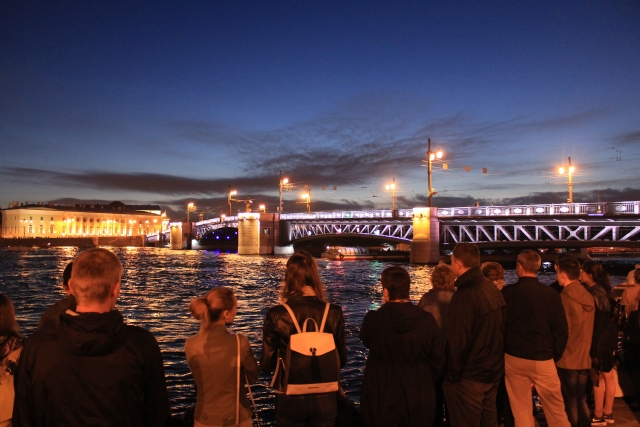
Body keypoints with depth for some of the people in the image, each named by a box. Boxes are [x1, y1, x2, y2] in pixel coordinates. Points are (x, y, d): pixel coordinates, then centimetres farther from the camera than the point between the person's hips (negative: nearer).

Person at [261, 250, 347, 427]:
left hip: (290, 399, -1)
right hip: (325, 398, 1)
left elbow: (266, 365, -8)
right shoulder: (334, 313, -11)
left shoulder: (276, 315, -17)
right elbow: (341, 360, 1)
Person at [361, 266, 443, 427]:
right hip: (419, 400, 1)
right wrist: (426, 383, 12)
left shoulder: (373, 319, -18)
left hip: (381, 400, -1)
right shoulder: (427, 320, -14)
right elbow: (437, 358, -5)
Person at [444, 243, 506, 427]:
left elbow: (457, 340, -24)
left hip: (469, 376, -8)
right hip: (493, 371, 8)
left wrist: (453, 374, -13)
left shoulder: (464, 295, -24)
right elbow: (499, 330, 10)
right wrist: (493, 361, 18)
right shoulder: (493, 289, 2)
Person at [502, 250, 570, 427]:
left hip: (514, 359, 0)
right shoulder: (551, 294, -7)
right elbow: (561, 330, -4)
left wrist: (502, 352, 11)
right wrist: (556, 355, 10)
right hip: (543, 360, 0)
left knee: (521, 412, 10)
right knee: (556, 410, 15)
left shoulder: (507, 293, -8)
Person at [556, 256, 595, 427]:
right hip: (584, 358, 6)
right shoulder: (588, 297, 3)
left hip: (567, 359, -6)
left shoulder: (565, 298, -17)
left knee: (570, 403, 5)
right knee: (581, 401, 17)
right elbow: (587, 329, 10)